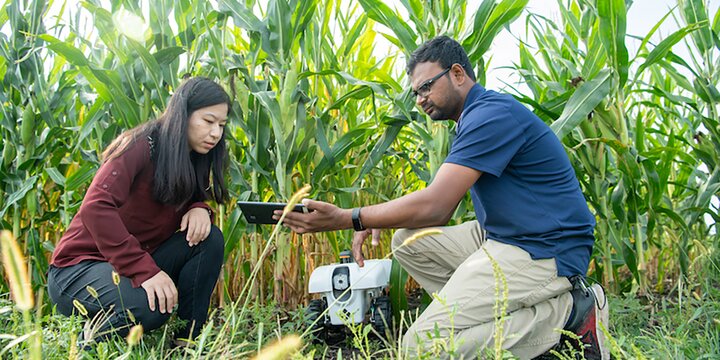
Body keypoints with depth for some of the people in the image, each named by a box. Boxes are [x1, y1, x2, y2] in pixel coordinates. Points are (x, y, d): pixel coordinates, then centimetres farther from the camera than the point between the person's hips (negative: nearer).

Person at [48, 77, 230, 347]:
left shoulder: (194, 162, 6)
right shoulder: (141, 146, -18)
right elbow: (95, 208, -29)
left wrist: (198, 209, -15)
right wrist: (145, 270, -35)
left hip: (143, 264, 8)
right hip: (78, 267, -8)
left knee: (209, 238, -12)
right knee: (151, 306, -35)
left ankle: (187, 338, -10)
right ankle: (89, 338, -6)